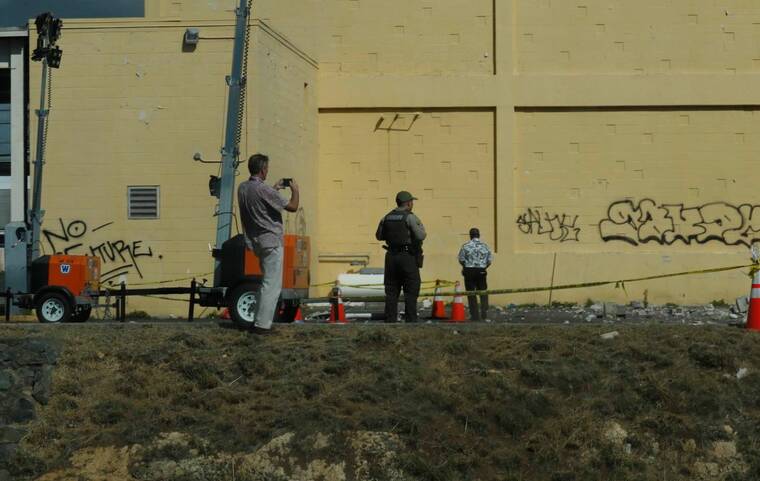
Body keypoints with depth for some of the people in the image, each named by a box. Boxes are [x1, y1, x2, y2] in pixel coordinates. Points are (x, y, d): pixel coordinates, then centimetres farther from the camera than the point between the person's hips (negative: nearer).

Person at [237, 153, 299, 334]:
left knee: (267, 281, 20)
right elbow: (292, 207, -13)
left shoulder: (242, 188, 5)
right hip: (271, 241, -9)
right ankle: (262, 324, -8)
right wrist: (295, 190, 4)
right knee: (272, 285, -5)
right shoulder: (264, 190, -19)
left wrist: (275, 188, 27)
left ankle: (258, 320, 19)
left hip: (256, 241, 9)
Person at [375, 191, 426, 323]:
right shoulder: (410, 217, -10)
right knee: (411, 292, 0)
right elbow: (421, 236, -17)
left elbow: (379, 236, 18)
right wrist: (421, 227, 4)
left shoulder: (387, 218, 8)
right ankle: (411, 320, -4)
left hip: (392, 257, 5)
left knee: (391, 292, 8)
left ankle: (390, 320, 6)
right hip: (408, 257, -5)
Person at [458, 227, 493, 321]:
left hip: (469, 271, -2)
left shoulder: (466, 246, -6)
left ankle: (475, 316, 3)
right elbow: (490, 260, 1)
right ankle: (484, 315, 3)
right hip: (481, 271, 2)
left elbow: (461, 260, -6)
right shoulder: (485, 246, 1)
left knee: (471, 294, 4)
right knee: (483, 293, 12)